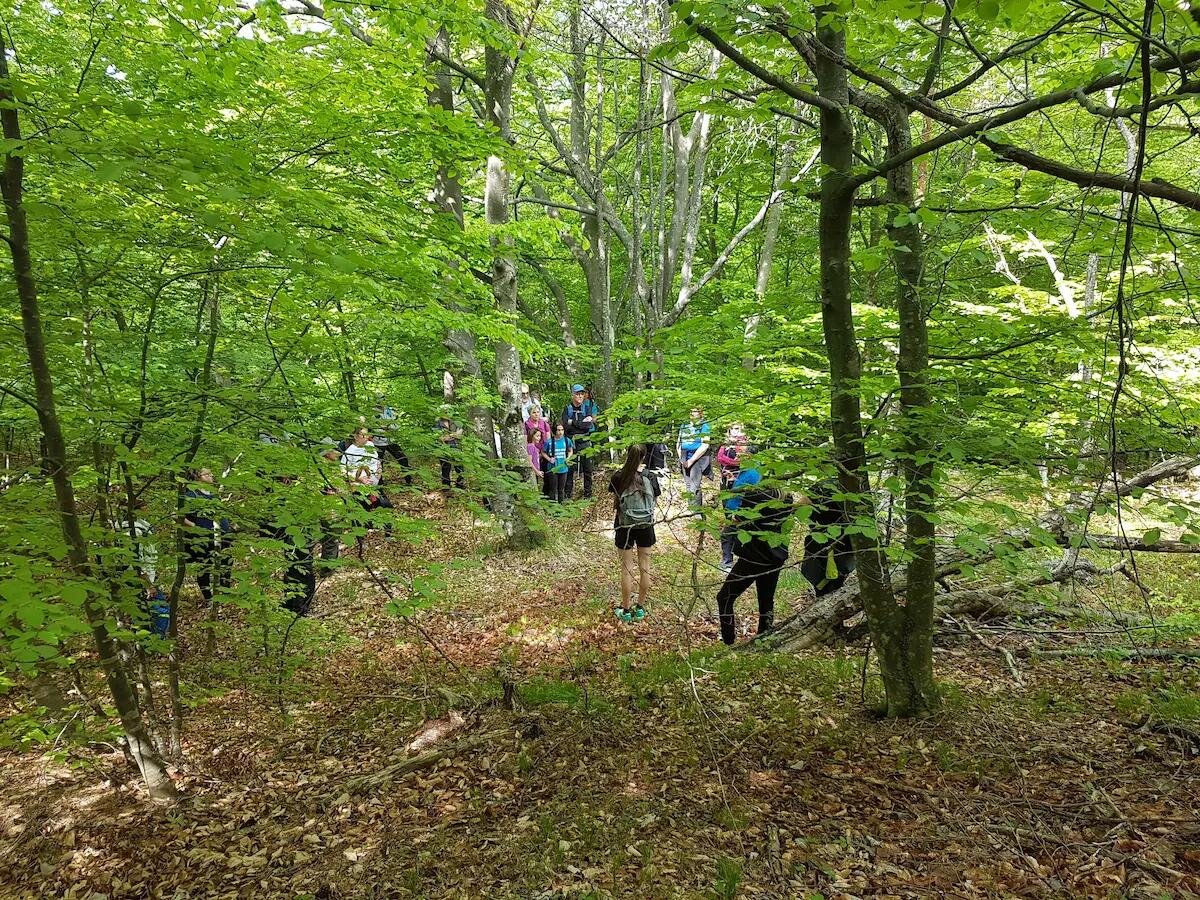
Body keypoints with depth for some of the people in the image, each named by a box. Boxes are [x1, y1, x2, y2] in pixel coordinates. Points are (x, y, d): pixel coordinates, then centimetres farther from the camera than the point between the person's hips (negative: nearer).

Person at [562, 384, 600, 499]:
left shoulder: (588, 407, 3)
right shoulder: (567, 409, 5)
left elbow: (589, 425, -11)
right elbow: (565, 426, -9)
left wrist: (573, 422, -9)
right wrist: (582, 422, -10)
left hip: (585, 442, 0)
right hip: (571, 442, 0)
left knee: (587, 469, 4)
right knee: (569, 469, 2)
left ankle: (588, 494, 15)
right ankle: (568, 494, 11)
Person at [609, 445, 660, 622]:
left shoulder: (619, 477, -12)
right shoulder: (650, 478, -8)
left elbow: (612, 491, 6)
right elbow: (655, 499, 3)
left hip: (625, 526, -1)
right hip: (646, 526, 1)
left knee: (627, 568, 6)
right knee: (644, 567, 12)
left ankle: (625, 610, 13)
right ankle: (640, 608, 21)